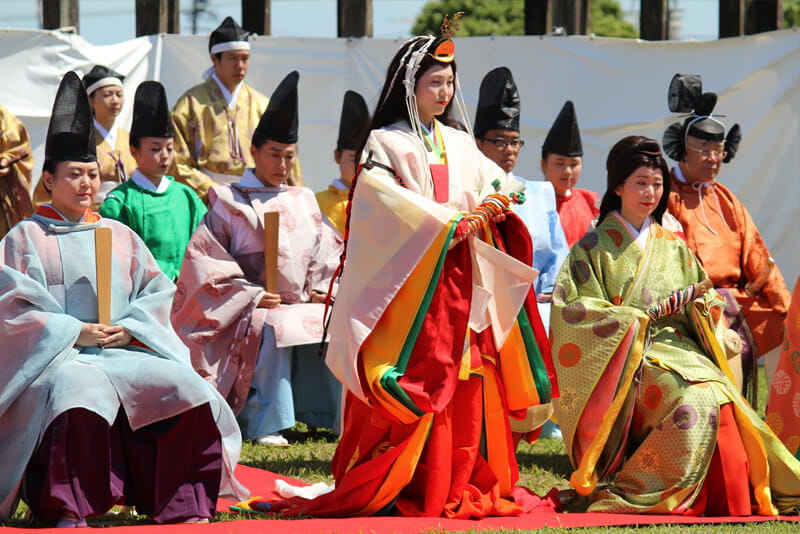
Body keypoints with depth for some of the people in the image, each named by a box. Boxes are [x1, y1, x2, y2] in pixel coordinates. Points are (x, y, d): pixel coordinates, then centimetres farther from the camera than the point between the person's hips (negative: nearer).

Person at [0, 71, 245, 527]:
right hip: (59, 355, -4)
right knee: (81, 390, -39)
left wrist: (127, 328, -6)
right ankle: (68, 512, -37)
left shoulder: (120, 236, 21)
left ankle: (187, 506, -20)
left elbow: (157, 292, 15)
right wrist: (75, 332, -12)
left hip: (125, 351, 5)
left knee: (187, 387, -21)